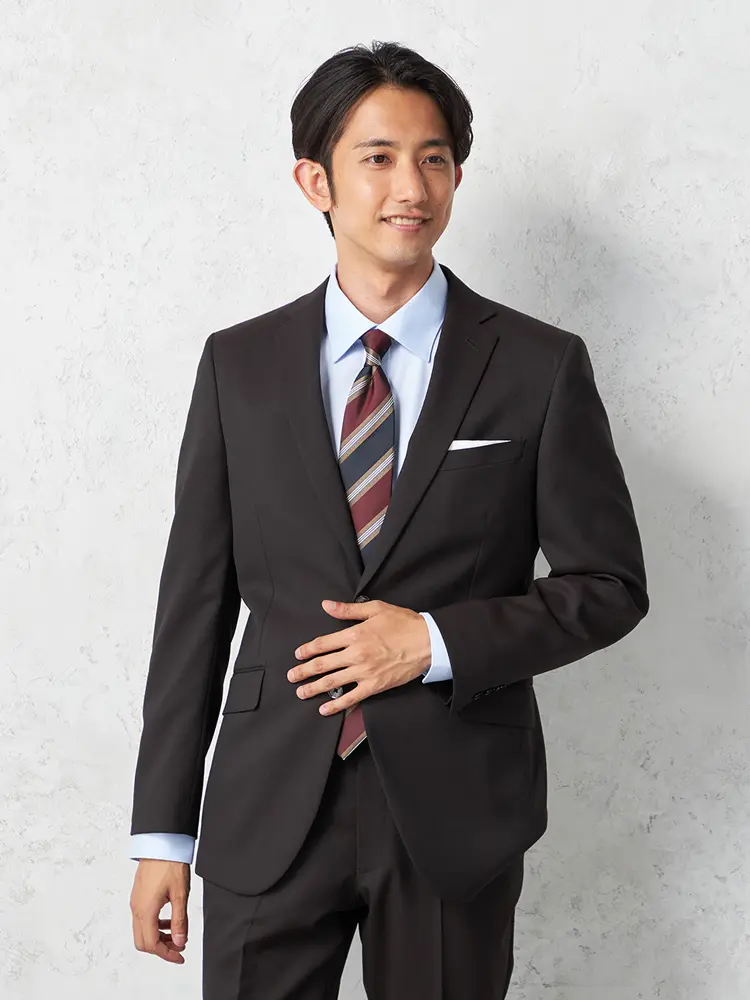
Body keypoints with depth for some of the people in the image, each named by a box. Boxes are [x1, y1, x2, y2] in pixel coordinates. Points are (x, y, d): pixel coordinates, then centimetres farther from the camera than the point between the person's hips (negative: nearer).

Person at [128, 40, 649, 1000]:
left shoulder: (542, 367, -2)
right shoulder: (239, 364, 2)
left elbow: (610, 584, 2)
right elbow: (196, 597, 3)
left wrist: (437, 641, -13)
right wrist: (163, 831, 2)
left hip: (456, 807, -1)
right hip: (269, 809, 1)